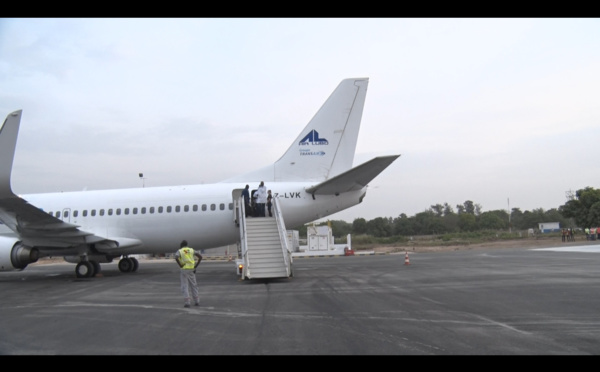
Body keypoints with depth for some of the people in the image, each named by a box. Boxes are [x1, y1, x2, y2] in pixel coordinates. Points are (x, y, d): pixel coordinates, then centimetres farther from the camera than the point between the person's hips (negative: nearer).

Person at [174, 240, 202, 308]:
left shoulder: (179, 251, 0)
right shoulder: (191, 250, 10)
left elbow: (176, 257, -24)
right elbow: (200, 256, -2)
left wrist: (180, 266, -12)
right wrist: (195, 266, 2)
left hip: (184, 270, -3)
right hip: (191, 270, 3)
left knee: (185, 286, 2)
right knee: (193, 285, 13)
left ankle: (187, 303, -5)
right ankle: (197, 302, 13)